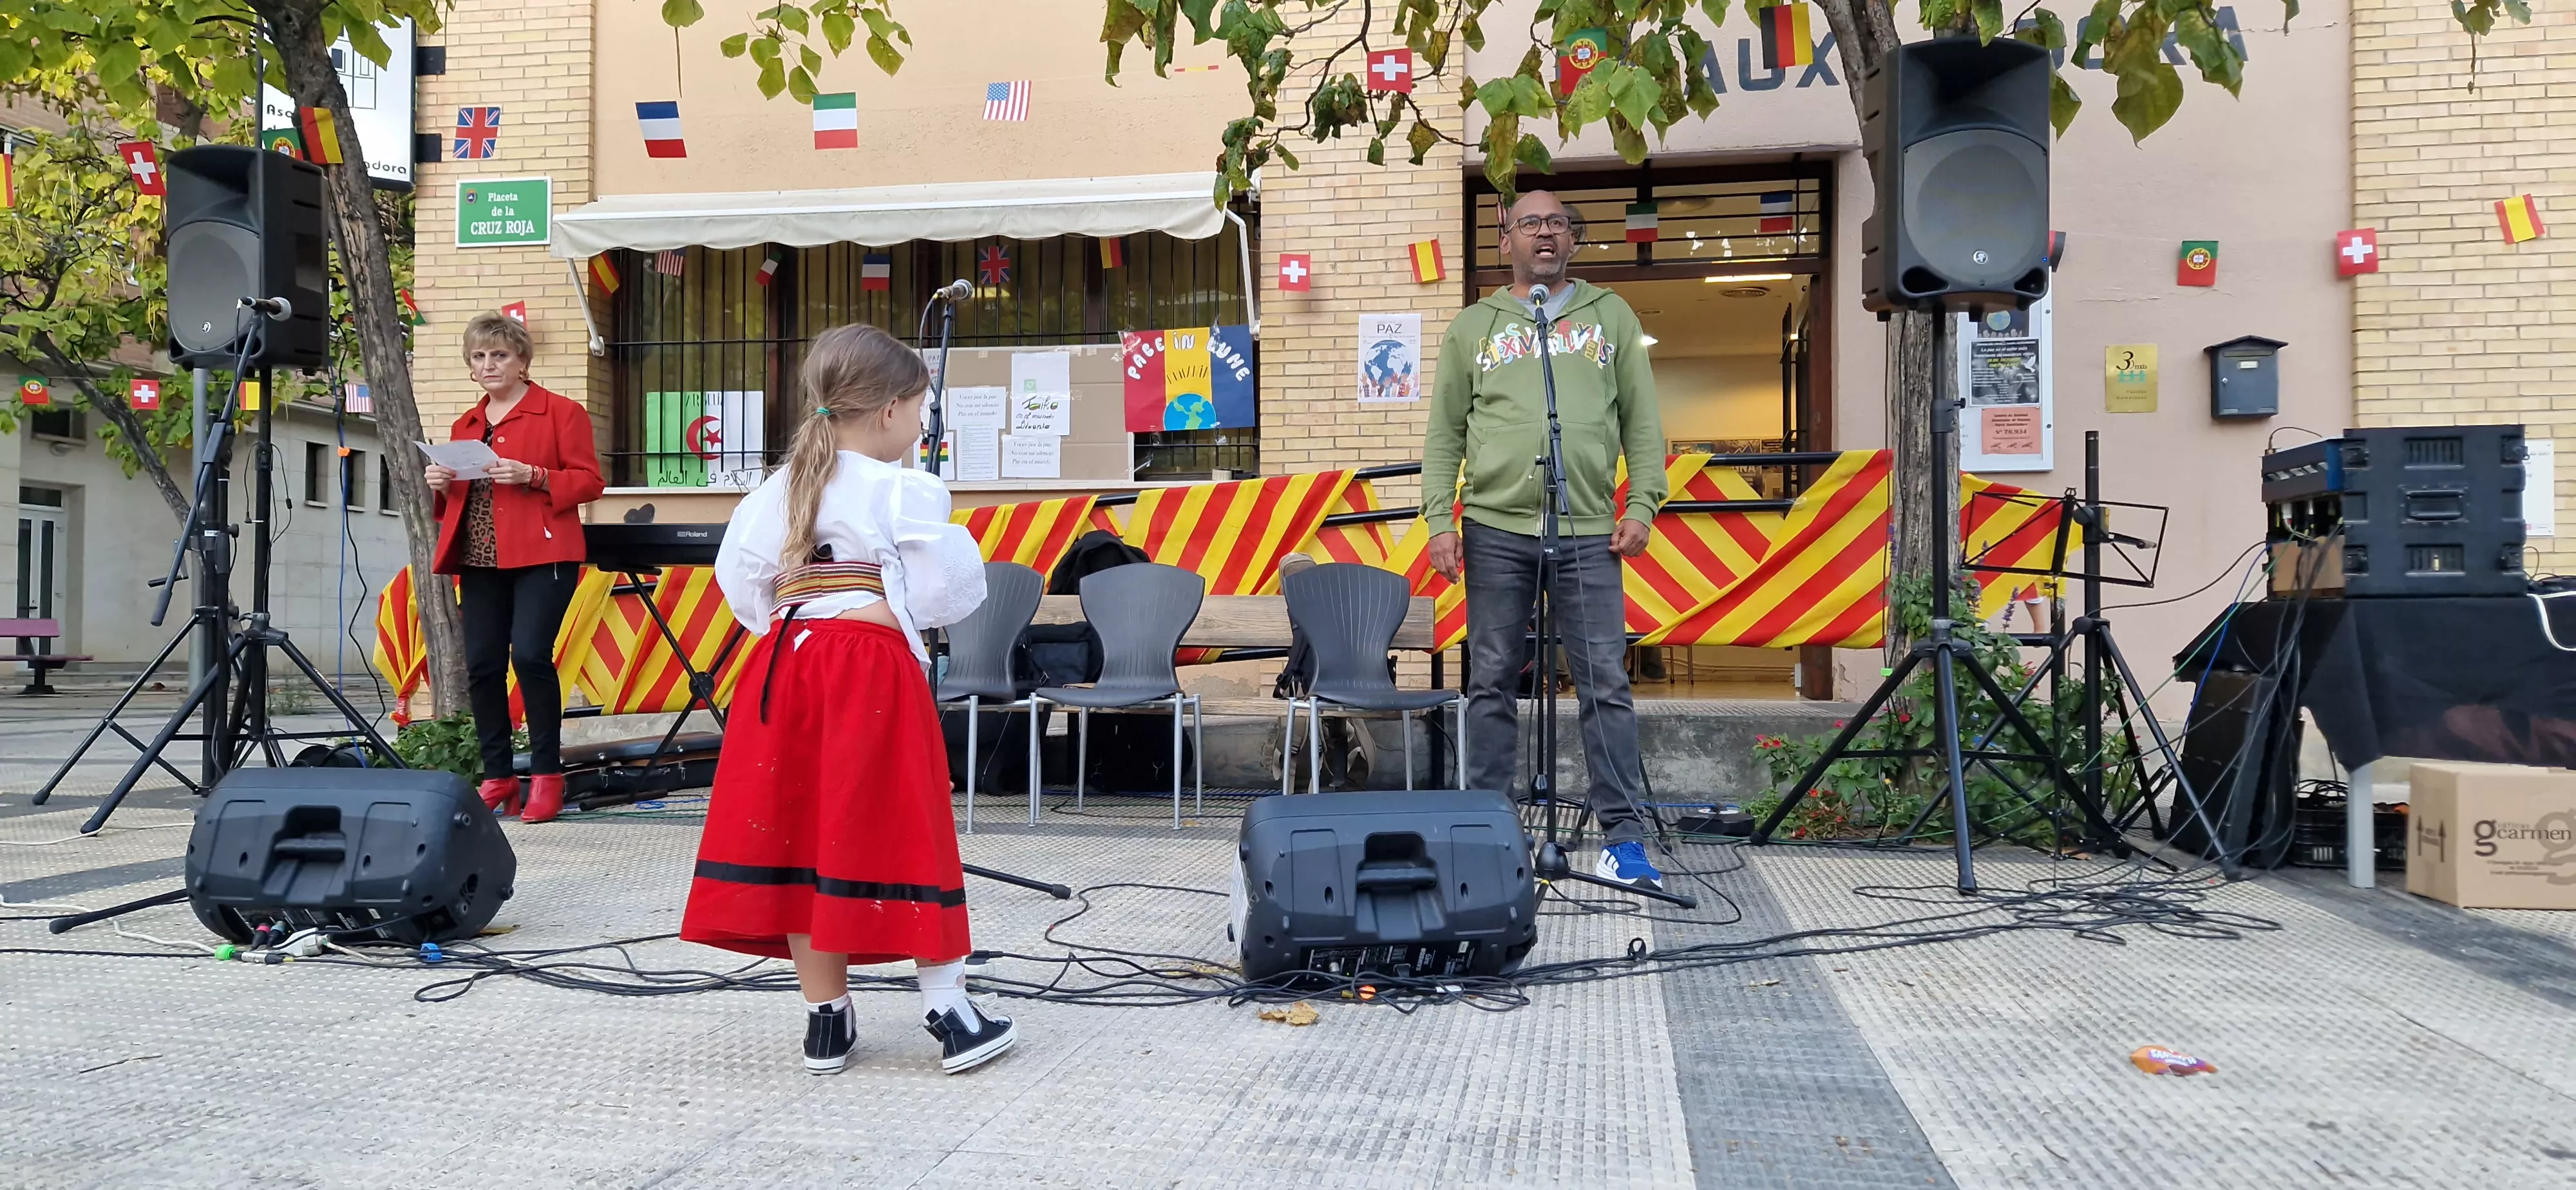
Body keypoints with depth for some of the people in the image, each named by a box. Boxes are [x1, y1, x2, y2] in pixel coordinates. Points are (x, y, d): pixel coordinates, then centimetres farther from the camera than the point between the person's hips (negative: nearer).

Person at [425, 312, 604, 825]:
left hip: (541, 556, -6)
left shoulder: (561, 413, 3)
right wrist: (441, 485, 4)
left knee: (530, 655, -17)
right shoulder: (465, 425, 21)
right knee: (482, 664, 0)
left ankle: (546, 776, -4)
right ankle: (498, 778, 12)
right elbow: (457, 497, 26)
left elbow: (589, 481, -5)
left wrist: (531, 476, -18)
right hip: (481, 560, 6)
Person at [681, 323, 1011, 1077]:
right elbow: (947, 592, -10)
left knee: (799, 833, 9)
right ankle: (949, 1012, 10)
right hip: (875, 672, -5)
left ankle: (826, 1018, 18)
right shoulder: (905, 494, -8)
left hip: (785, 668, 5)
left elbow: (741, 581, 9)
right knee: (900, 835, 2)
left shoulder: (776, 491, 9)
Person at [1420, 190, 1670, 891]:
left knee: (1606, 686, -2)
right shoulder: (1474, 326, 12)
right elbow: (1445, 433, 9)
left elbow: (1642, 420, 10)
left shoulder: (1610, 316, 13)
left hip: (1588, 534, 0)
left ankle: (1623, 838, 2)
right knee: (1492, 683, 5)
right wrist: (1440, 520, -1)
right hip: (1496, 528, 1)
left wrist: (1641, 505, -1)